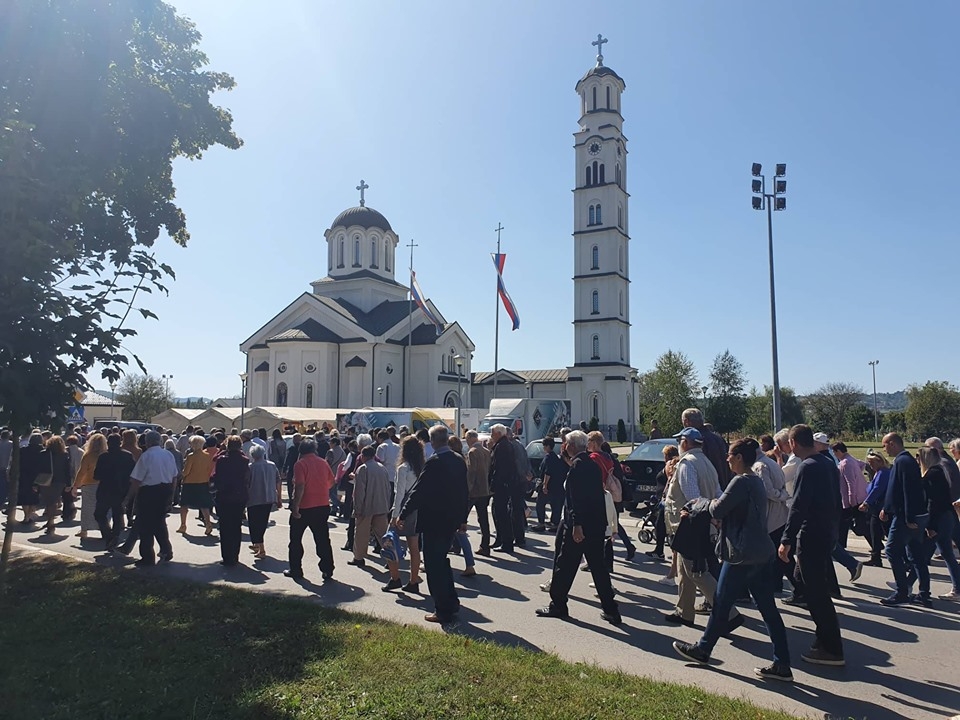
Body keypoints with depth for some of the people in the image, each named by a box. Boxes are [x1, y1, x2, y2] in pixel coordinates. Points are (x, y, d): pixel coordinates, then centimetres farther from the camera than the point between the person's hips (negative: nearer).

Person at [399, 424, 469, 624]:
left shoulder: (434, 463, -19)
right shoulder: (459, 461, 4)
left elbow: (418, 491, -19)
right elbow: (463, 491, 11)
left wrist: (403, 515, -11)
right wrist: (462, 517, 20)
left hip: (433, 521, -8)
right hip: (451, 519, 8)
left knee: (434, 565, 3)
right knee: (441, 560, 22)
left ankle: (443, 611, 9)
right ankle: (452, 602, 29)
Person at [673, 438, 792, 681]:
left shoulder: (741, 482, -17)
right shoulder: (758, 481, 12)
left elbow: (717, 510, -16)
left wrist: (700, 503, 4)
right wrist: (697, 508, 12)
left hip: (741, 555, -9)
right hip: (763, 554, 9)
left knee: (721, 604, 7)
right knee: (768, 609, 10)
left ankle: (702, 649, 23)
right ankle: (782, 665, 12)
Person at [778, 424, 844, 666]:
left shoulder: (808, 467, -17)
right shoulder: (829, 465, 12)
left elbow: (798, 507, -21)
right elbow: (836, 502, 17)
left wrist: (786, 540, -19)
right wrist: (833, 530, 23)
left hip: (811, 537, -9)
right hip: (828, 535, 9)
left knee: (816, 593, -2)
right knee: (818, 589, 18)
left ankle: (832, 649, 4)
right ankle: (826, 640, 25)